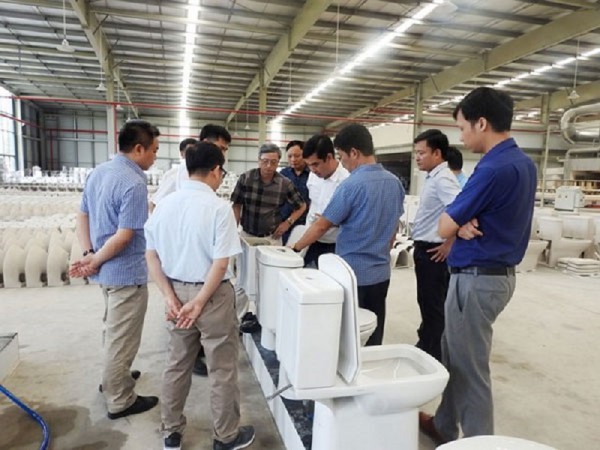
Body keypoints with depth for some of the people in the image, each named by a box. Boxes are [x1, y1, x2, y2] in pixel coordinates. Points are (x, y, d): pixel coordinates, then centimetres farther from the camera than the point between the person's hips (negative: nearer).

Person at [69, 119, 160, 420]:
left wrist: (88, 254, -1)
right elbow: (124, 236, -25)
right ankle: (120, 401, 22)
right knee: (122, 337, 6)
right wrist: (95, 261, -12)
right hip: (126, 273, -9)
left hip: (107, 270, 9)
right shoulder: (134, 184, -24)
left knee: (113, 330, 26)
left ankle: (113, 376, 45)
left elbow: (82, 217, 7)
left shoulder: (98, 172, 5)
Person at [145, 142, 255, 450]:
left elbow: (151, 256, 1)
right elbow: (220, 264, -21)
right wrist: (199, 303, -13)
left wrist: (170, 297, -3)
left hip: (177, 291, 6)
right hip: (212, 294, -5)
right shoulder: (219, 208, -17)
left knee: (176, 365, 20)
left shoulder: (164, 204, 0)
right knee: (222, 369, 12)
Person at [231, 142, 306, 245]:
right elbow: (237, 205, 3)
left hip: (272, 237, 0)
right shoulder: (245, 178, -7)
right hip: (246, 234, 1)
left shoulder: (285, 184, -8)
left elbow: (301, 206, 6)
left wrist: (288, 222, -4)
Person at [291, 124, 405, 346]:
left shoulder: (351, 185, -18)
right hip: (381, 272, 7)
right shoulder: (395, 183, 3)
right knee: (373, 339, 16)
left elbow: (322, 226, -12)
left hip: (353, 273, -6)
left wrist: (296, 247, 2)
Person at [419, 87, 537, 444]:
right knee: (454, 357, 22)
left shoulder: (494, 168, -23)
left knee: (470, 368, 6)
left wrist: (460, 223, 1)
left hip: (477, 278, -10)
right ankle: (444, 426, 38)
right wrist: (465, 223, -9)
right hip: (499, 271, 10)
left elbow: (444, 228, -18)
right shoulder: (523, 163, 9)